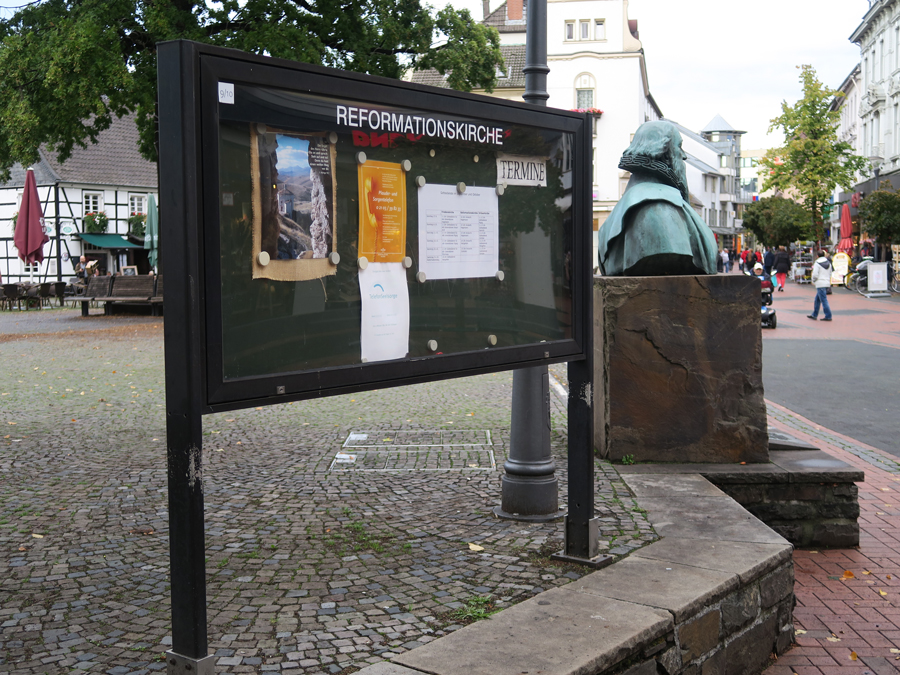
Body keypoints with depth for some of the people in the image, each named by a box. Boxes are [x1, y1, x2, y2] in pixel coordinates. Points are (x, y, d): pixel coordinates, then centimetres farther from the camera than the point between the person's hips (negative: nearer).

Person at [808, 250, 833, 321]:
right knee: (817, 299, 16)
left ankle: (828, 316, -8)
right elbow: (830, 273, 17)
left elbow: (815, 274, -14)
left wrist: (813, 281, 2)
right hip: (827, 283, 8)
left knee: (824, 300, -7)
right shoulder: (828, 263, 13)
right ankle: (814, 315, 20)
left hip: (820, 284, -8)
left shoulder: (817, 263, -9)